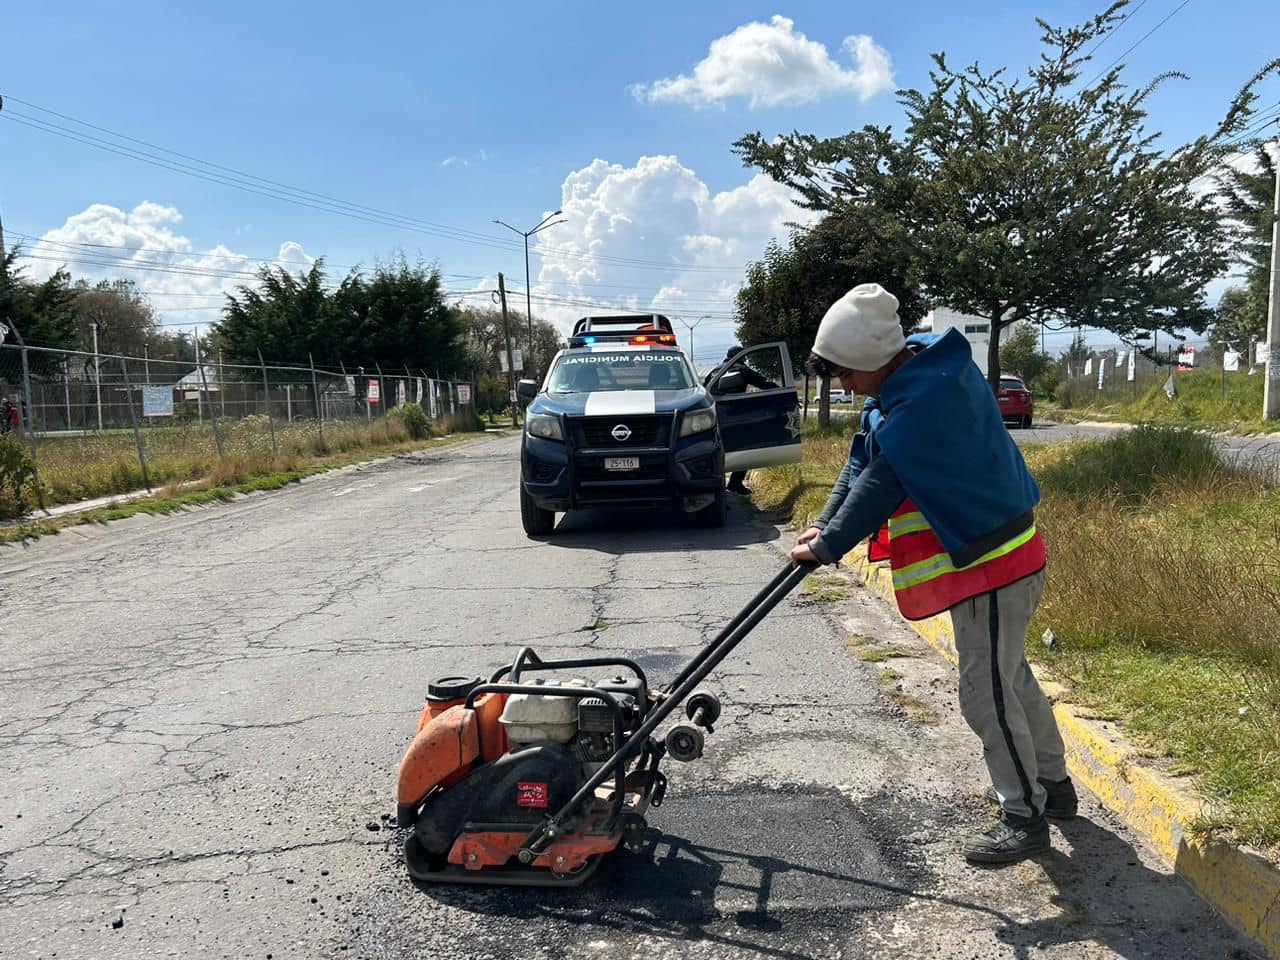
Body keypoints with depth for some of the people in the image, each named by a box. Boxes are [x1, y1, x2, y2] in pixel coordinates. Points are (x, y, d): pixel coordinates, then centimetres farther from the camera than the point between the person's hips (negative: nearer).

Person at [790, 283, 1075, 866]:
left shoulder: (921, 403, -28)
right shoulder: (923, 369, 5)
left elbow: (878, 487, -23)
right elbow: (864, 459, 5)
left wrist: (827, 546, -12)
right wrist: (824, 524, -2)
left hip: (994, 562, -11)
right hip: (1000, 553, 11)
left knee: (986, 694, 0)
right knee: (1009, 676, 23)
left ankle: (1024, 817, 17)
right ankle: (1052, 783, 40)